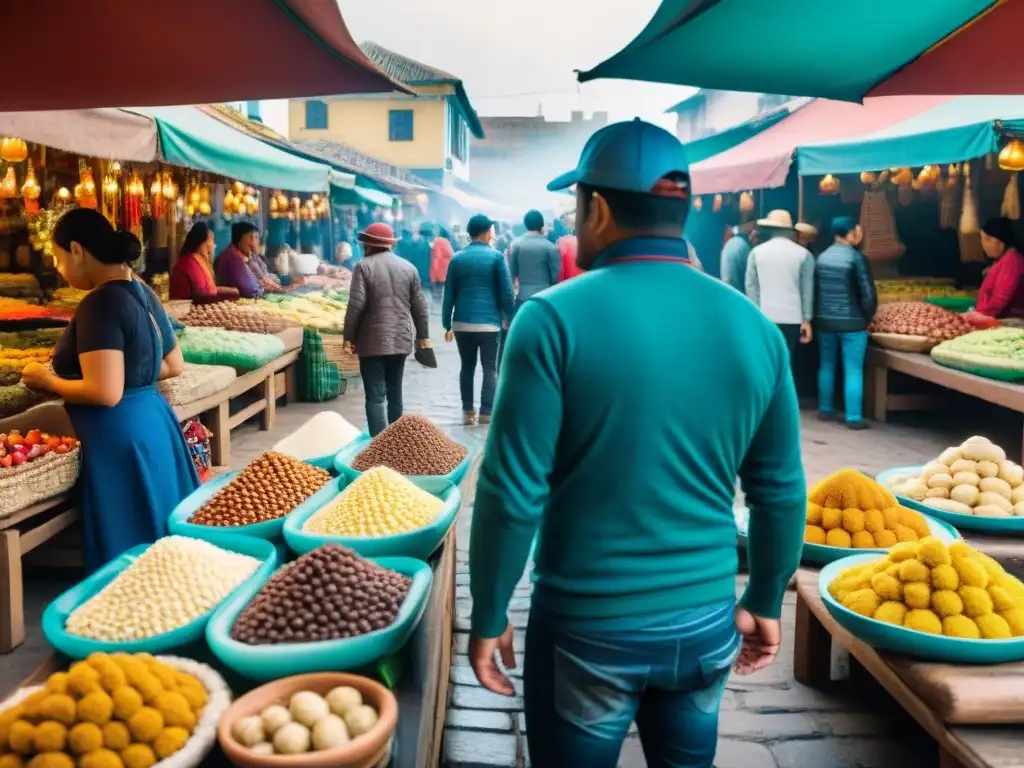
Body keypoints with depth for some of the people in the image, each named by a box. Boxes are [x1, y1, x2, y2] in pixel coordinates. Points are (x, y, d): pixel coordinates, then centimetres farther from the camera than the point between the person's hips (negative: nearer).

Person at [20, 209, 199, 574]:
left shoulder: (101, 303, -19)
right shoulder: (143, 292, 9)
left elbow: (105, 393, -24)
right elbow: (174, 365, 18)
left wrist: (48, 381, -9)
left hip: (121, 437, -9)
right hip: (153, 423, 10)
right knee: (161, 540, 19)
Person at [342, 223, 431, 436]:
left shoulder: (363, 266, -5)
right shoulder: (408, 267, 8)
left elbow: (356, 304, -12)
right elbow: (419, 306, 10)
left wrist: (349, 336, -5)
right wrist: (423, 335, 17)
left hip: (372, 341, -5)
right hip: (401, 339, 5)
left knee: (375, 396, -5)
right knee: (395, 393, 16)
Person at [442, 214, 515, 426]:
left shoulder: (457, 258, 6)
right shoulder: (496, 257, -2)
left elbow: (449, 294, 7)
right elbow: (506, 292, -5)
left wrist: (447, 324, 11)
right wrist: (511, 317, 5)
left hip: (462, 323, 3)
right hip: (489, 322, -3)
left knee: (467, 367, 15)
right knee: (490, 368, 4)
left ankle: (467, 411, 16)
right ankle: (486, 413, -1)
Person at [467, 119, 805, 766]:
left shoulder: (556, 319, -16)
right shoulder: (754, 327, -3)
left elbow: (513, 493, -16)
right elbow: (781, 492, 3)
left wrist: (488, 618, -3)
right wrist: (765, 604, 16)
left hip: (589, 627, -3)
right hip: (707, 623, 4)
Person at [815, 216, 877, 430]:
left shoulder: (822, 257, 5)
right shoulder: (856, 258, -11)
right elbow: (868, 294, -11)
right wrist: (866, 319, 3)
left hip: (824, 321, 5)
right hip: (852, 322, -5)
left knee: (827, 366, 15)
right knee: (853, 370, 0)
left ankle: (826, 410, 21)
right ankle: (854, 417, 1)